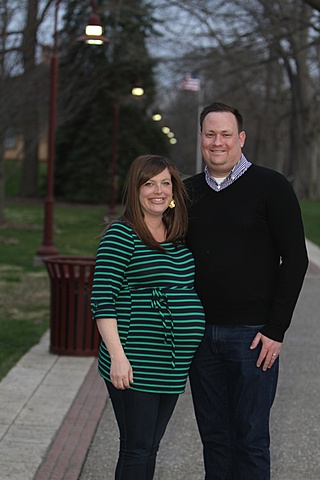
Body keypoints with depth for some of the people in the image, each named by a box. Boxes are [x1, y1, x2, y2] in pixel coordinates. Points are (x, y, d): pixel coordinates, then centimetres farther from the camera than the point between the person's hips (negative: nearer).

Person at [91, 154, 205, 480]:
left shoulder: (178, 237, 12)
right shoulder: (121, 235, -9)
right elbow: (102, 300, -14)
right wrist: (117, 355, -21)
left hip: (173, 366, 7)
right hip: (135, 366, -7)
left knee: (150, 448, 15)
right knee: (136, 450, -2)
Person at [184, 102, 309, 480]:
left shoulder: (270, 187, -4)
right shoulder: (189, 192, 11)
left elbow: (295, 260, -6)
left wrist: (276, 329, -11)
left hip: (252, 334, -4)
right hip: (200, 333, 5)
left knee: (250, 438, 1)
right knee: (213, 436, 11)